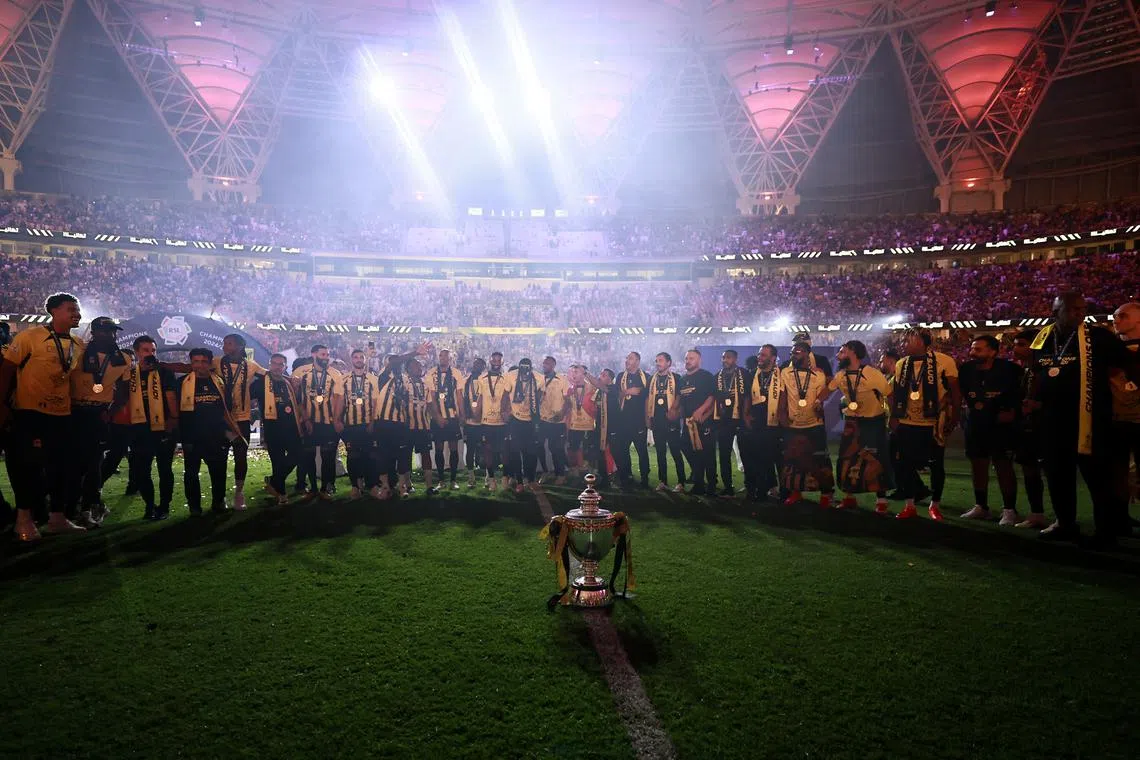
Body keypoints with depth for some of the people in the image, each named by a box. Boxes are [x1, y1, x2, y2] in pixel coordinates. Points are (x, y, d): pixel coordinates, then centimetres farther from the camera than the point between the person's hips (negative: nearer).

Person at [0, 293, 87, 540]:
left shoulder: (78, 345, 8)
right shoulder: (30, 336, -7)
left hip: (62, 414, 6)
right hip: (30, 412, -5)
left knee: (62, 465, 9)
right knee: (28, 464, 0)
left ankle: (57, 517, 21)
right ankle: (24, 518, 15)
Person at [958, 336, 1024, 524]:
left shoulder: (1008, 369, -13)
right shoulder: (965, 370, -1)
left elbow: (1019, 393, -1)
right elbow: (958, 393, 12)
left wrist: (1012, 411, -3)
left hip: (1001, 425, -5)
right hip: (975, 424, 5)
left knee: (1004, 467, -4)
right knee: (978, 465, 10)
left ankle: (1009, 510, 4)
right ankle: (980, 506, 21)